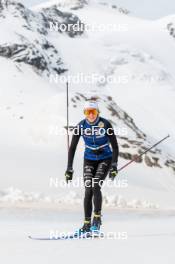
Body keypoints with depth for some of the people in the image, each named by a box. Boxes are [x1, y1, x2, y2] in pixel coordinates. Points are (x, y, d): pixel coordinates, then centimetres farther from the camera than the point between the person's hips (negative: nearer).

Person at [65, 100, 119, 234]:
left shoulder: (105, 124, -19)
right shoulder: (81, 126, -13)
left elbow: (115, 146, -16)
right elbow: (72, 148, -7)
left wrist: (114, 166, -24)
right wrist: (69, 169, -10)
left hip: (105, 159, -2)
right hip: (89, 160, 2)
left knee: (95, 187, -21)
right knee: (88, 190, -8)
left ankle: (97, 217, -5)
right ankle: (87, 224, -3)